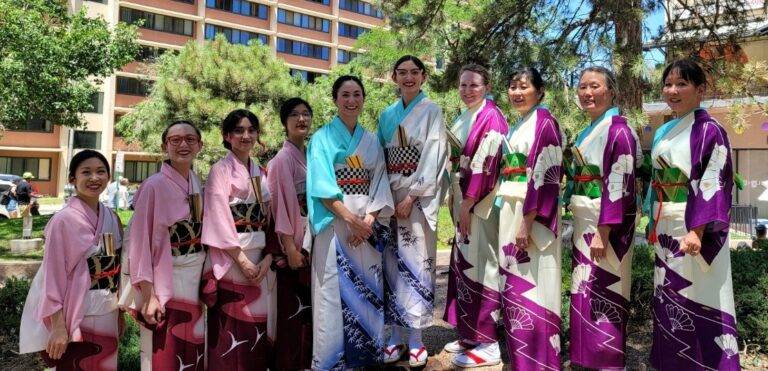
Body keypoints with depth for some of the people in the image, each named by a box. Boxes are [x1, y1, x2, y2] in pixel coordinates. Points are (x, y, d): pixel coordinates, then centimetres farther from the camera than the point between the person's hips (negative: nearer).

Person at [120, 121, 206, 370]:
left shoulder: (198, 184, 5)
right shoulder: (154, 187, -14)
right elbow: (139, 242, -14)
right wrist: (148, 294, -17)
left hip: (195, 280, 6)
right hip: (163, 283, -6)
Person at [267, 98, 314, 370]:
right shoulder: (283, 159, -10)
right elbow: (280, 205, -15)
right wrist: (290, 248, -19)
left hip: (313, 241, 7)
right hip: (295, 243, -7)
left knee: (309, 303, 15)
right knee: (293, 305, 1)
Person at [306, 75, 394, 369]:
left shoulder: (371, 141, 14)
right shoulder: (322, 137, 1)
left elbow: (379, 183, 6)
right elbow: (321, 185, -9)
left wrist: (369, 219, -9)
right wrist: (350, 218, -18)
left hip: (367, 224, 4)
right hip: (334, 222, -4)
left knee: (367, 288, 6)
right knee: (334, 289, -3)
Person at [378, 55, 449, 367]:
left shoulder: (431, 111, 2)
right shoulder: (386, 115, 15)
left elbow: (433, 156, -8)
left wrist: (411, 196, -15)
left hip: (419, 197, -4)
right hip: (389, 196, 4)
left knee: (416, 262, -4)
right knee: (392, 262, 4)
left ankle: (416, 340, 7)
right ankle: (396, 336, 14)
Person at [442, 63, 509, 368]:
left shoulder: (491, 117, -11)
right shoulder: (464, 118, 16)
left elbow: (485, 163, -18)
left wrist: (468, 203, -18)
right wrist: (457, 200, 14)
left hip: (481, 201, -9)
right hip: (465, 199, 9)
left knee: (479, 265, -5)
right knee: (464, 263, 13)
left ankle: (488, 344, 5)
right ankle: (470, 335, 25)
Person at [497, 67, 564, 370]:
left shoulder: (544, 122, -8)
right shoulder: (517, 126, 17)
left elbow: (545, 175, -16)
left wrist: (527, 221, -20)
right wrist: (508, 214, 14)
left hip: (533, 211, -8)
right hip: (510, 208, 9)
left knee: (531, 285, -3)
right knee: (513, 282, 13)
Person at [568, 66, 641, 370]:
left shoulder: (617, 129, -12)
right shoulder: (590, 130, 14)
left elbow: (619, 184, -19)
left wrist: (603, 231, -22)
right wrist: (584, 227, 17)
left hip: (606, 221, -8)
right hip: (584, 220, 9)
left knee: (602, 293, -1)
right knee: (585, 291, 14)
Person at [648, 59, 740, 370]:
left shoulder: (709, 131, -9)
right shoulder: (663, 133, 13)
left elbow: (713, 185, -17)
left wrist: (697, 231, -26)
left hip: (694, 228, -7)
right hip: (666, 231, 7)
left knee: (697, 303, -1)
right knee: (669, 301, 14)